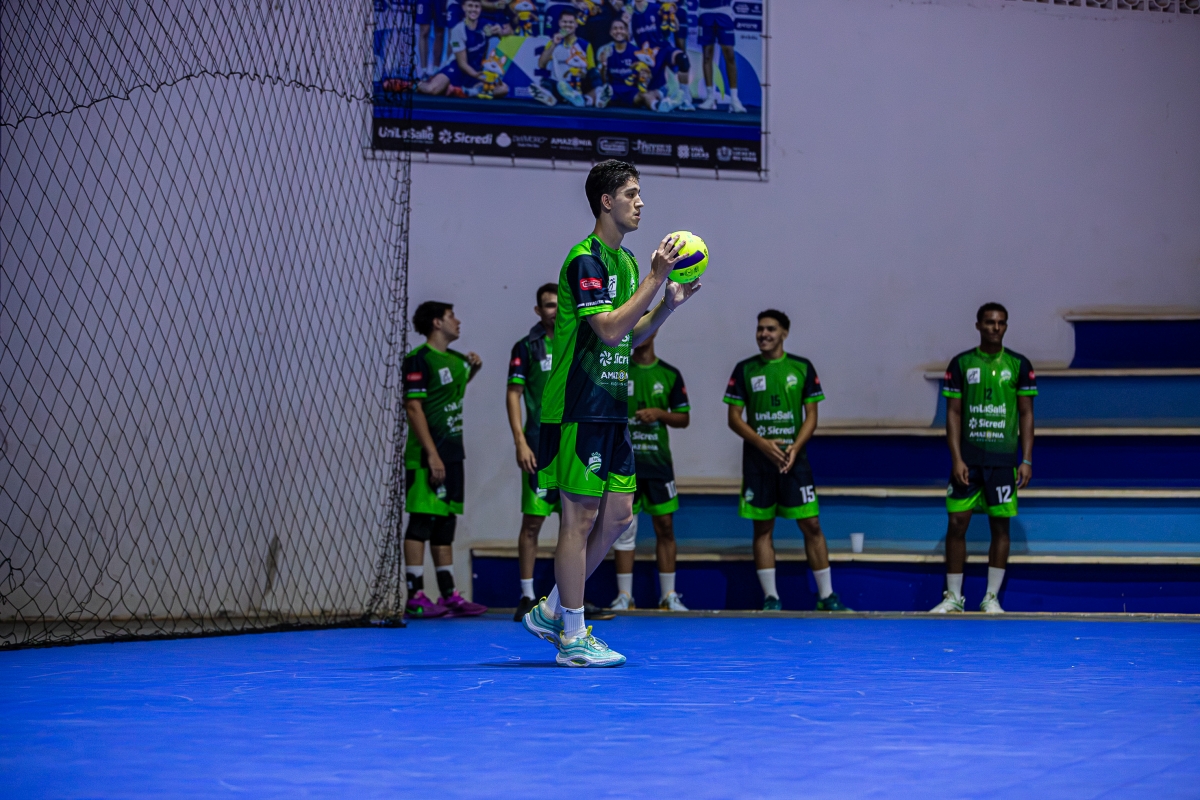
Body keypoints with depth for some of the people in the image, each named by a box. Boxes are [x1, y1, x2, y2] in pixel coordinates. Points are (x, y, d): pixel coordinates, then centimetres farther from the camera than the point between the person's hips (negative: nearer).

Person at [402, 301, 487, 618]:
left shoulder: (454, 359, 15)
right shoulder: (418, 360, -10)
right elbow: (413, 407, -16)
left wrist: (474, 368, 15)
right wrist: (432, 454, -22)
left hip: (452, 454, 9)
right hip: (426, 457, -9)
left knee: (446, 523, 10)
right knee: (422, 521, -8)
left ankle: (449, 595, 14)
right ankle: (416, 597, -8)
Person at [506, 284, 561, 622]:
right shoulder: (526, 347, -1)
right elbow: (513, 395, -3)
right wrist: (520, 443, -11)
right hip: (539, 448, -4)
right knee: (532, 521, -4)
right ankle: (527, 596, 1)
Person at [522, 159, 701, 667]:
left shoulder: (626, 260, 17)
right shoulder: (585, 260, -13)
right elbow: (608, 328, -22)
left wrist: (667, 305, 7)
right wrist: (656, 279, -20)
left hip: (612, 411, 9)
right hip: (578, 411, -9)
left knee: (618, 515, 9)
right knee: (580, 517, -5)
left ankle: (552, 611, 20)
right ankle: (573, 638, 1)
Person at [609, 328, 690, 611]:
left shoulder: (669, 374, 6)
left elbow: (683, 418, 7)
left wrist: (660, 413, -11)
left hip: (658, 462, 1)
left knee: (665, 527, 1)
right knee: (623, 529, -1)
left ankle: (669, 596, 8)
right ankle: (624, 596, 4)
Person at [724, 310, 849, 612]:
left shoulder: (802, 368, 4)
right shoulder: (745, 370, 4)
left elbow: (811, 415, 4)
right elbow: (734, 417, 2)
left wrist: (795, 448, -12)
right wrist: (763, 444, -12)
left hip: (794, 459, 0)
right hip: (757, 461, 0)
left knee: (811, 525, -2)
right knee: (763, 528, 2)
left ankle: (826, 595, 5)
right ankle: (771, 597, 8)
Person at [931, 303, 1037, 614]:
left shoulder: (1019, 366, 3)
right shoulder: (961, 364, 4)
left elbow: (1026, 415, 5)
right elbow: (953, 413, 3)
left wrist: (1027, 461, -3)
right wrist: (956, 458, -6)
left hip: (1003, 459, 0)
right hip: (967, 458, 0)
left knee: (1000, 526, 2)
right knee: (956, 524, -2)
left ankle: (991, 597, 10)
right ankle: (953, 597, 7)